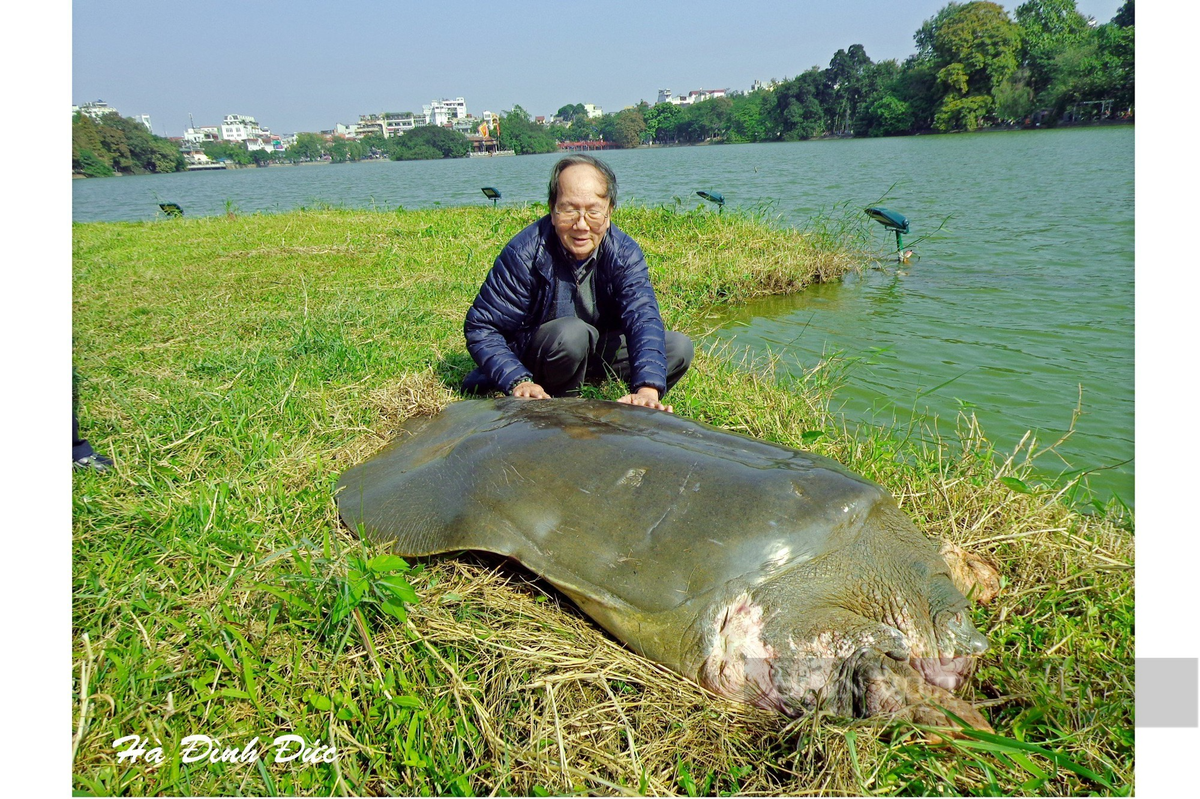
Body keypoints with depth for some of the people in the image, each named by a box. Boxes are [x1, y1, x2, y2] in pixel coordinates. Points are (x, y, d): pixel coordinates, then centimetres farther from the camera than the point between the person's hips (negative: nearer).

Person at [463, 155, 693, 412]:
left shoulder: (625, 253, -15)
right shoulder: (524, 253, -24)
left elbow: (643, 317, -30)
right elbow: (481, 327, -22)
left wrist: (647, 389, -47)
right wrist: (519, 382, -39)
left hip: (598, 350, 4)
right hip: (530, 360, -4)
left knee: (679, 347, -9)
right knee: (572, 333, -36)